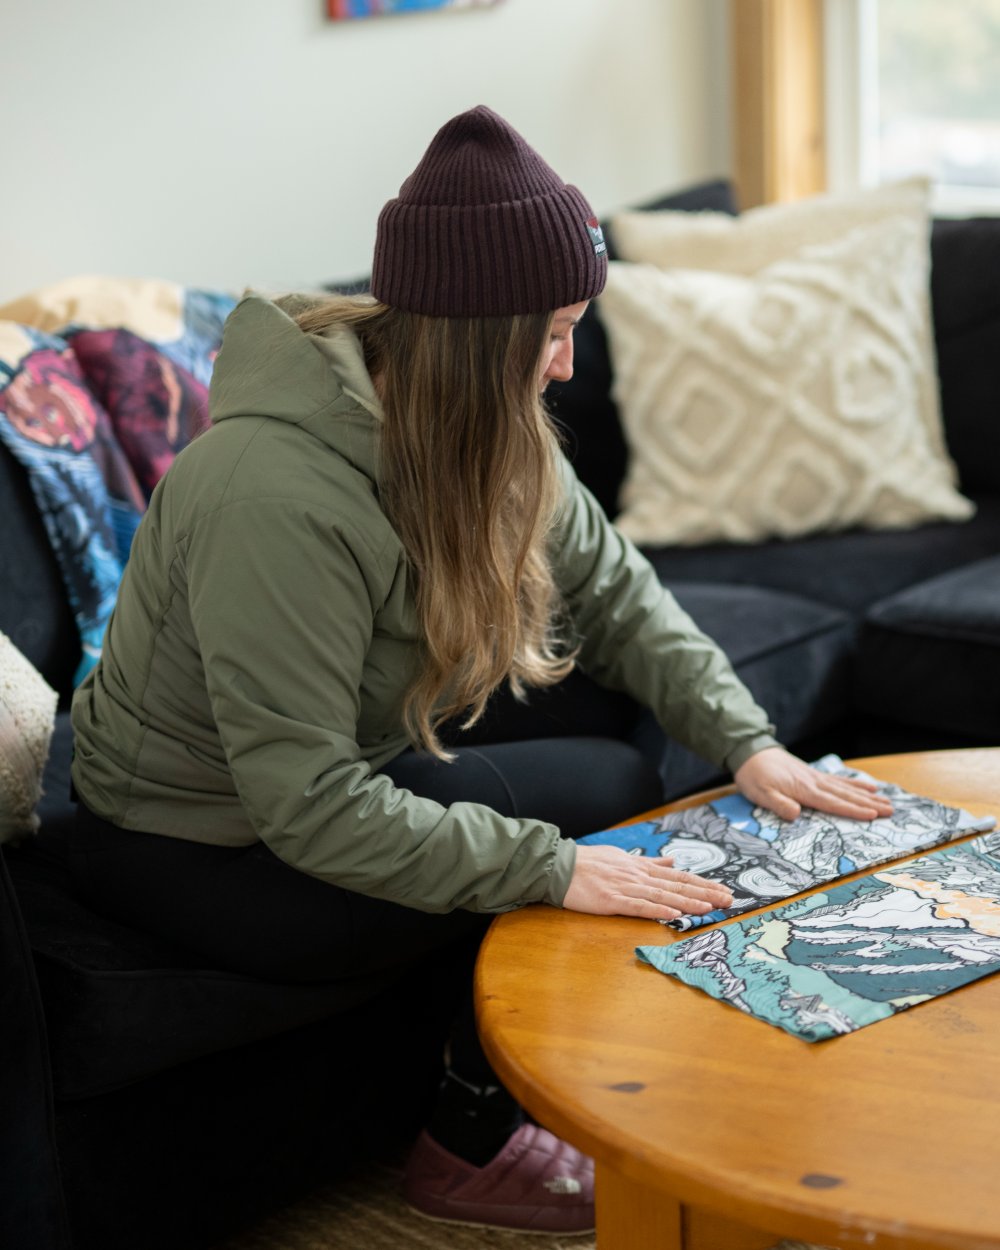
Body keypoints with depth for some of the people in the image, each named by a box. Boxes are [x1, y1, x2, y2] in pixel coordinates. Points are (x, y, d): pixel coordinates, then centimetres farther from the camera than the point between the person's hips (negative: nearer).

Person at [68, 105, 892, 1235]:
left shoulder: (482, 428, -7)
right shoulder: (276, 497, -34)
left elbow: (611, 588, 1)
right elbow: (311, 810, -33)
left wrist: (743, 740, -10)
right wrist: (551, 867, -32)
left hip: (347, 756, 8)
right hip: (208, 853, -8)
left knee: (591, 702, -3)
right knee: (619, 794, -11)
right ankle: (474, 1146, 8)